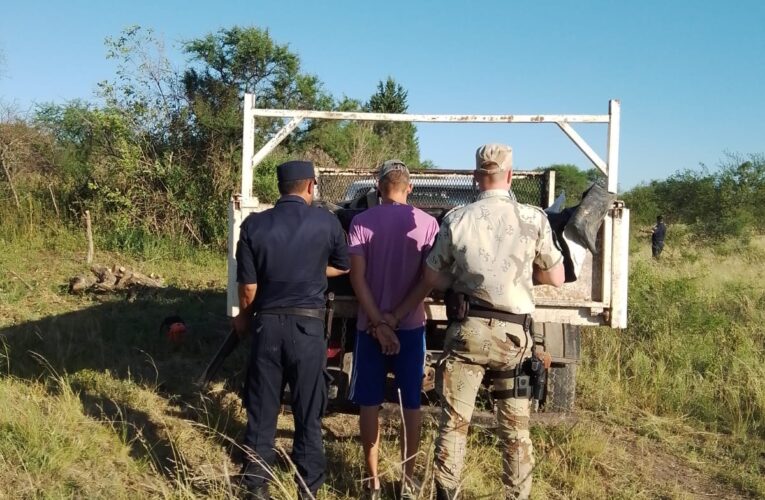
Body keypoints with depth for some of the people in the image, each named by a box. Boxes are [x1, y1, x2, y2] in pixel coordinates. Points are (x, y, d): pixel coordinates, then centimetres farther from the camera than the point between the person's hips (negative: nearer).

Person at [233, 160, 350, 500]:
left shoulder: (254, 225, -3)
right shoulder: (326, 222, -4)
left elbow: (248, 287, -2)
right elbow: (342, 267, 12)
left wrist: (244, 318, 16)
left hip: (267, 325, 1)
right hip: (307, 326, -1)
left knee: (261, 413, 12)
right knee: (308, 415, 10)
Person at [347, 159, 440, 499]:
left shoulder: (362, 222, -4)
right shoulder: (427, 223, -4)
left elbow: (357, 277, -12)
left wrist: (378, 322, -14)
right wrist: (396, 317, -2)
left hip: (370, 325, 0)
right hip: (411, 325, 0)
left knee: (370, 403, 11)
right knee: (411, 403, 11)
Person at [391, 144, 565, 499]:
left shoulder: (456, 220, -4)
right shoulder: (534, 219, -4)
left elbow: (431, 278, 5)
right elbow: (556, 278, 4)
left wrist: (400, 310, 20)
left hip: (467, 330, 0)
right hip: (514, 334, 1)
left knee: (454, 421, 9)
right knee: (516, 428, 12)